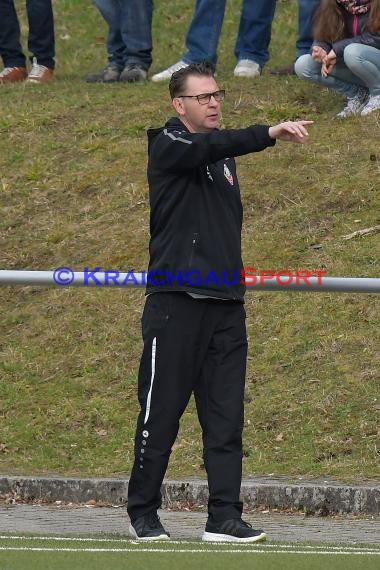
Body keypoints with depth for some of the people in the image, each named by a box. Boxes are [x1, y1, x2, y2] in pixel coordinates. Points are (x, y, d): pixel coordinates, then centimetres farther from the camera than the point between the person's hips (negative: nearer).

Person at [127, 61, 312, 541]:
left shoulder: (222, 158, 19)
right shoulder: (168, 148, -4)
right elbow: (210, 146, -25)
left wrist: (234, 284, 16)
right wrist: (271, 133, -39)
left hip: (226, 304, 6)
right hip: (176, 303, -6)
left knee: (226, 417, 0)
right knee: (161, 412, -1)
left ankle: (224, 516, 0)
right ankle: (142, 514, 10)